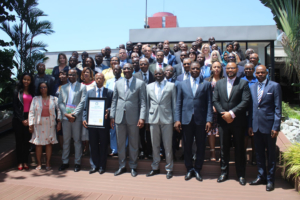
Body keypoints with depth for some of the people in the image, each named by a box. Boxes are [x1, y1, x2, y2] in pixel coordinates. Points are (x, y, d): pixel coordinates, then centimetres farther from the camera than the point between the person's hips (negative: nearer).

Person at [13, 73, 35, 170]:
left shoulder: (32, 92, 10)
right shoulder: (17, 91, 2)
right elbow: (15, 106, -2)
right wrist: (22, 119, -7)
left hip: (29, 119, 2)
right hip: (18, 119, -2)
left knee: (27, 141, 4)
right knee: (19, 141, 2)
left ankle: (25, 162, 11)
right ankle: (20, 162, 9)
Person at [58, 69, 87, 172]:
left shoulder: (82, 87, 5)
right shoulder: (63, 87, 16)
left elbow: (82, 102, -4)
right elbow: (60, 102, 9)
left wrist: (74, 114, -12)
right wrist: (66, 114, -6)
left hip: (77, 117, -3)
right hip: (65, 117, 3)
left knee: (77, 140, 2)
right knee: (66, 140, 9)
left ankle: (77, 163, 10)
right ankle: (65, 162, 19)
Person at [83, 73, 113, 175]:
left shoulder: (109, 92, 6)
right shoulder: (89, 92, 14)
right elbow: (85, 107, 10)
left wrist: (108, 111, -20)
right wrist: (84, 119, -2)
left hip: (104, 122, -2)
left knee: (103, 145, 4)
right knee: (93, 145, 8)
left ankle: (102, 166, 16)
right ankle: (94, 165, 19)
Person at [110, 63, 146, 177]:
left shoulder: (140, 83, 0)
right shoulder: (118, 83, 12)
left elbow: (143, 102, -4)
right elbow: (114, 100, 12)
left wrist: (142, 118, -13)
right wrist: (112, 116, 6)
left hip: (133, 118, -3)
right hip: (119, 117, 3)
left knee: (134, 144, 7)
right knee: (120, 143, 10)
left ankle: (133, 167, 21)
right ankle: (122, 166, 24)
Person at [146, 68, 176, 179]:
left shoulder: (171, 86, 4)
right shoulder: (149, 87, 11)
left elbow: (174, 103, 3)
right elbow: (147, 104, 11)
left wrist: (175, 120, -1)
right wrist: (147, 120, 6)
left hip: (167, 119, -2)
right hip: (153, 119, 2)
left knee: (168, 145, 3)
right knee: (155, 145, 10)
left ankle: (169, 169, 17)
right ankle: (155, 168, 23)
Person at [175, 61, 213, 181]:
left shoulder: (206, 84, 8)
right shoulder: (182, 84, 10)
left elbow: (209, 104, 2)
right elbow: (178, 103, 7)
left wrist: (209, 120, -7)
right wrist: (177, 119, -2)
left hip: (201, 120, 0)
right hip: (186, 120, 1)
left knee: (201, 146, 6)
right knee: (187, 146, 8)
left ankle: (197, 169, 23)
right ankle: (189, 169, 24)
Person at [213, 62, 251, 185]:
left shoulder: (243, 83, 0)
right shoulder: (219, 83, 10)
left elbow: (245, 101, -10)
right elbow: (215, 100, 3)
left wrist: (232, 113, -17)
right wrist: (223, 114, -10)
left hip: (238, 121, -2)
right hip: (223, 121, 2)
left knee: (239, 148, 7)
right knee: (224, 148, 9)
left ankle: (241, 174, 19)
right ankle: (224, 172, 22)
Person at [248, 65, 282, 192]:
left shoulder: (274, 86, -3)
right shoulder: (252, 87, 11)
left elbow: (278, 108, -7)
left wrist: (276, 127, -12)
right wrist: (250, 125, 8)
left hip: (269, 125, -4)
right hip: (256, 126, 5)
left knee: (271, 154, 7)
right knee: (259, 153, 13)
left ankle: (270, 180, 17)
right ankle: (261, 176, 27)